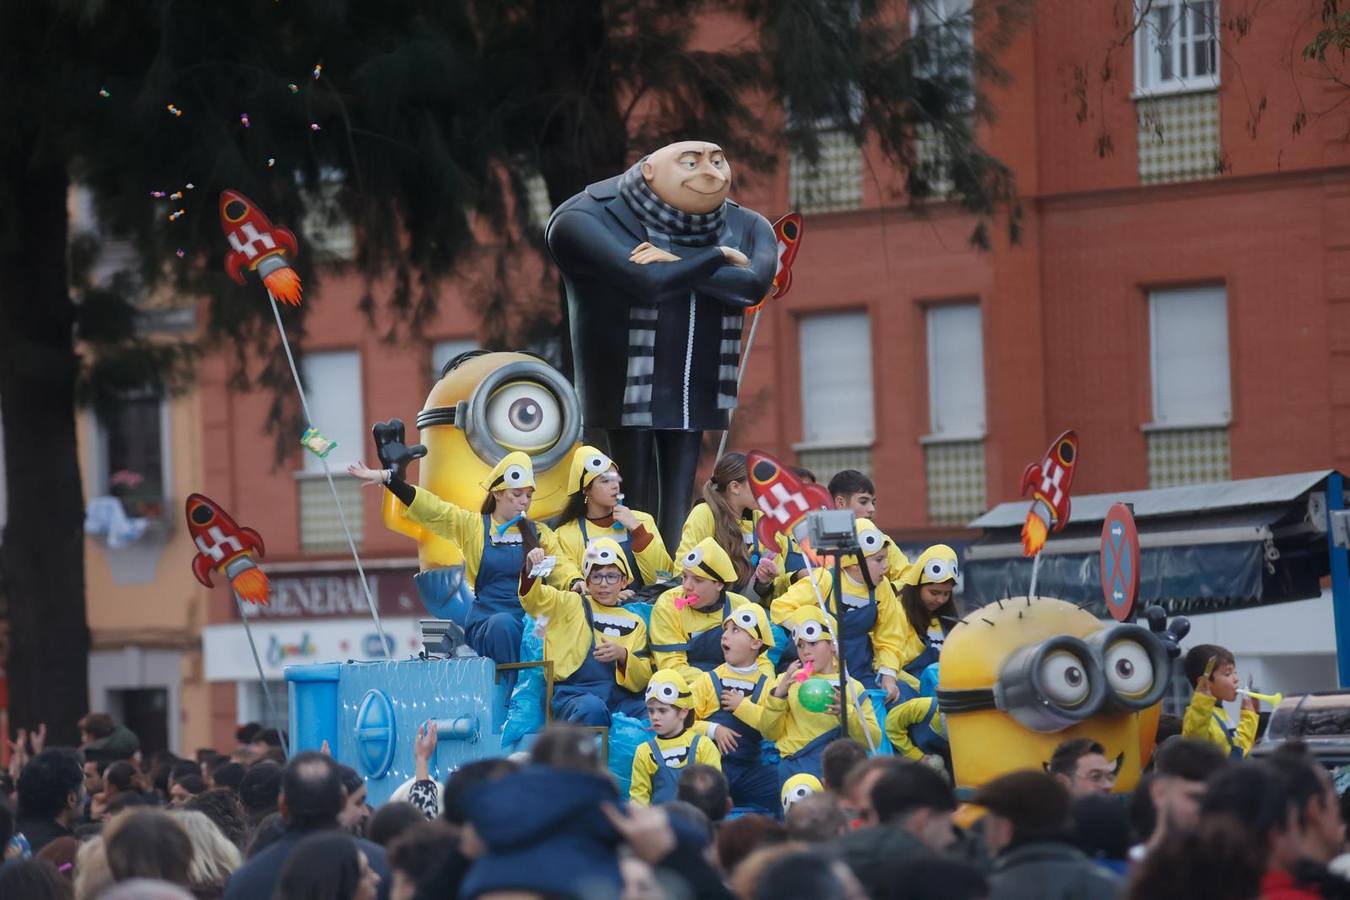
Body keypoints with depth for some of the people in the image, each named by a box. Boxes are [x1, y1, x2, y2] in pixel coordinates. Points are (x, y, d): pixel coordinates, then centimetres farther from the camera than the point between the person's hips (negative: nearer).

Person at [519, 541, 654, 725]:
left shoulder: (635, 623, 22)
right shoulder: (572, 605, 17)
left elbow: (642, 681, 16)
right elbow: (533, 598, -1)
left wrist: (622, 655, -4)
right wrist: (531, 570, -22)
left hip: (621, 696, 2)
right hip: (574, 693, -2)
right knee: (592, 709, -39)